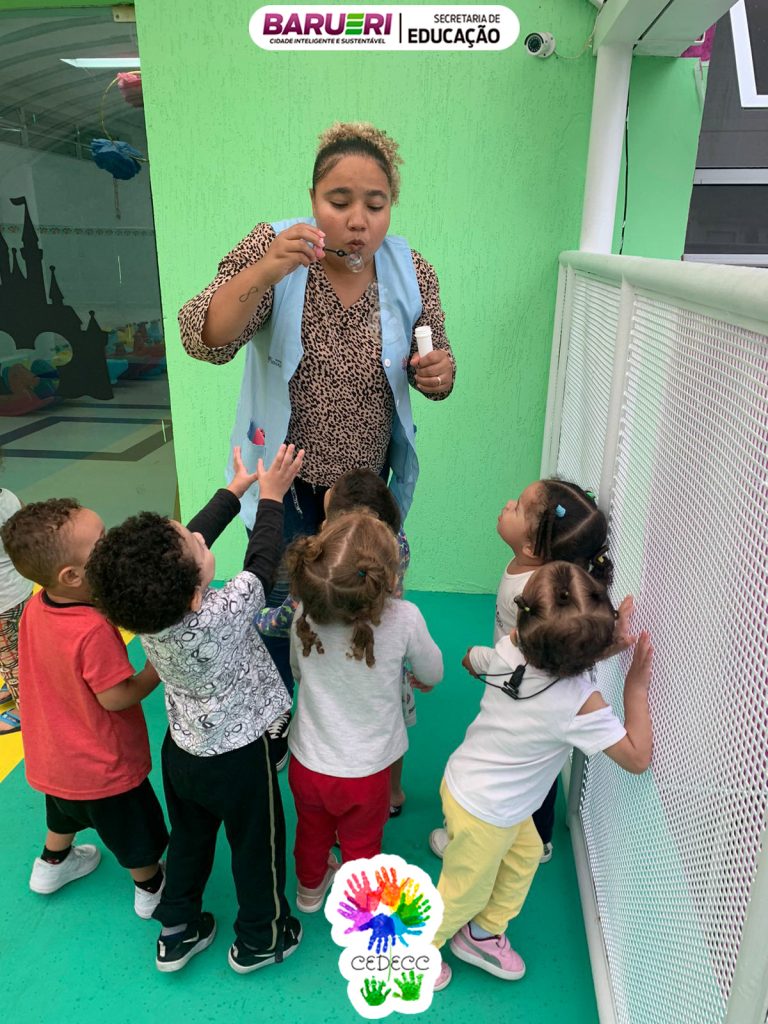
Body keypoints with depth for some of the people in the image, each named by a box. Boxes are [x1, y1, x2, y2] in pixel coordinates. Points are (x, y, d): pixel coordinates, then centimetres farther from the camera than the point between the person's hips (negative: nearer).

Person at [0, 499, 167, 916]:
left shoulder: (34, 607, -14)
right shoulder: (94, 631, -38)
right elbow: (116, 698, -28)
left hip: (53, 755, 7)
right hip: (102, 767, -7)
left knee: (66, 812, 37)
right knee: (136, 834, 21)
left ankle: (52, 864, 61)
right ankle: (151, 889, 44)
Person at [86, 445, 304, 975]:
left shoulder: (144, 607, -21)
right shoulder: (220, 616, -39)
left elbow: (197, 533, -9)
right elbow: (262, 562, -23)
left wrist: (238, 487, 2)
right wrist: (271, 495, -9)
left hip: (182, 751, 6)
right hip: (238, 758, -5)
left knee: (188, 841, 28)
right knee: (257, 846, 21)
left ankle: (177, 932, 49)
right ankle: (259, 941, 43)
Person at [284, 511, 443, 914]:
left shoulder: (305, 614, -23)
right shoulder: (404, 619, -31)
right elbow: (433, 676, -9)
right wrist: (422, 676, 14)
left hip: (307, 763, 3)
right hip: (364, 772, -2)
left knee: (312, 831, 32)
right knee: (360, 847, 26)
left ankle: (310, 887, 60)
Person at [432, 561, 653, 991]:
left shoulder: (507, 649, -18)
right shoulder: (580, 703, -33)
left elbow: (470, 660, 6)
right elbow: (638, 757, -21)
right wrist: (637, 686, -17)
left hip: (464, 780, 6)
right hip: (485, 814, -6)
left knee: (525, 853, 28)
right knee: (465, 892, 20)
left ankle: (483, 933, 49)